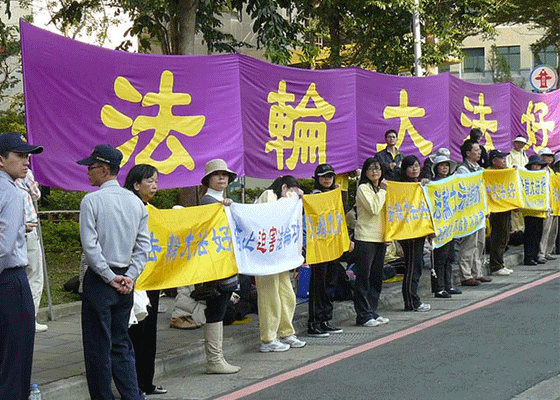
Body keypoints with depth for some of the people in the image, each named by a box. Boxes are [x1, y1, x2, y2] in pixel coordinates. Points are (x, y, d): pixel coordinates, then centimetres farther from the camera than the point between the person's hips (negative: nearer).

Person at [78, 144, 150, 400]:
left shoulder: (91, 201, -11)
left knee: (98, 347, 2)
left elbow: (90, 246, -16)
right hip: (125, 281, 6)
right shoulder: (136, 202, 7)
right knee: (121, 344, 13)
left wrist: (109, 277, -10)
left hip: (99, 280, -6)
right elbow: (143, 245, 4)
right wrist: (130, 276, 1)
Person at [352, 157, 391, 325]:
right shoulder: (363, 188, -8)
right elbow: (374, 209, -19)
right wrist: (382, 191, -11)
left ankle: (372, 312, 18)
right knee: (363, 277, -4)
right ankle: (363, 315, 0)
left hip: (380, 237, 8)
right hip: (365, 238, -8)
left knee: (377, 277, 11)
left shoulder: (381, 188, 15)